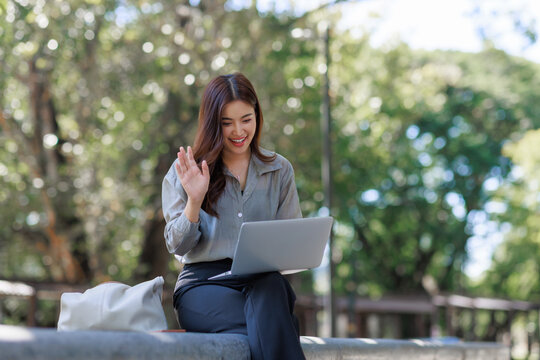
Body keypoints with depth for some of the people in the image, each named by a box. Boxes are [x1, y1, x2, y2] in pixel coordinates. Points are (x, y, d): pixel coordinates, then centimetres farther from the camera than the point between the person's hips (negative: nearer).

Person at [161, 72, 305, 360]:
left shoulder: (279, 170, 15)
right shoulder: (185, 173, 9)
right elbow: (177, 246, 4)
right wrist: (194, 200, -13)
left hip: (264, 280, 2)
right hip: (203, 283, -2)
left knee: (271, 285, -38)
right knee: (270, 329, -35)